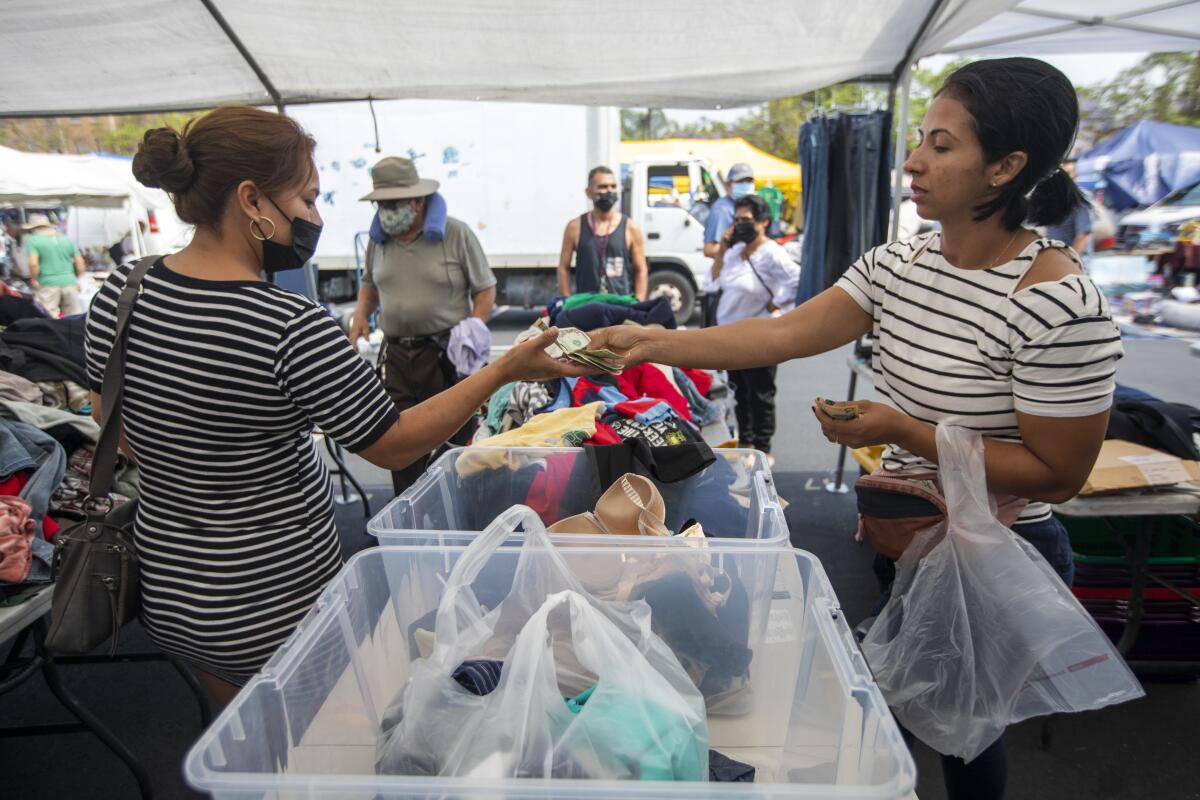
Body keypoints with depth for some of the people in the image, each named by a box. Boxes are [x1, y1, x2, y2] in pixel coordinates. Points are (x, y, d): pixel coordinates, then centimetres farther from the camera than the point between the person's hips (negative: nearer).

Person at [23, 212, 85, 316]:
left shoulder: (32, 240, -2)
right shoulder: (67, 239, 13)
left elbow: (33, 263, -14)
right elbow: (80, 263, 12)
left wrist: (33, 280, 0)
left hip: (48, 284, -4)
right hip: (69, 282, 4)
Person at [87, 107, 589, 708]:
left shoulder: (117, 295, -6)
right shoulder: (293, 329, -29)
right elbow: (392, 445, -19)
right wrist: (504, 370, -15)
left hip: (163, 586, 7)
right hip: (273, 604, -6)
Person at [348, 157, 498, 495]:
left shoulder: (456, 233, -5)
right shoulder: (379, 239, 9)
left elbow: (485, 288, -2)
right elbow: (369, 283, 25)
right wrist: (361, 314, 6)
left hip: (447, 353, -4)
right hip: (396, 353, 5)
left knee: (455, 441, 4)